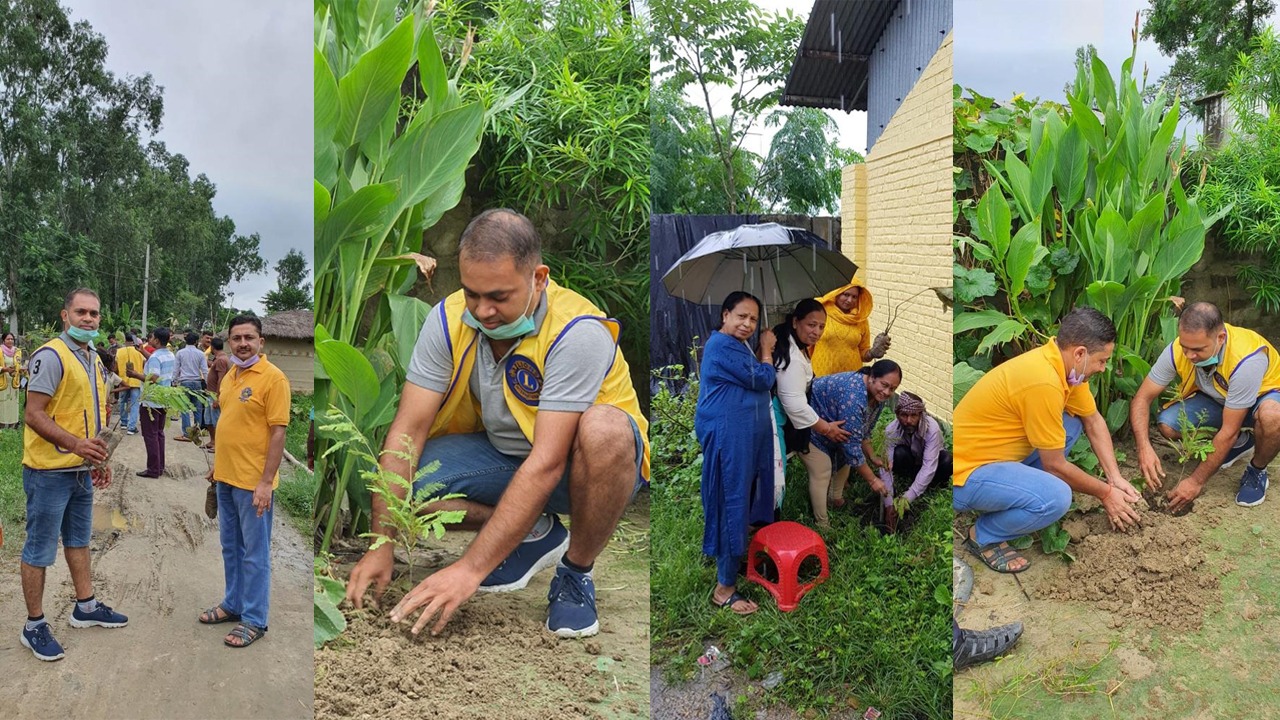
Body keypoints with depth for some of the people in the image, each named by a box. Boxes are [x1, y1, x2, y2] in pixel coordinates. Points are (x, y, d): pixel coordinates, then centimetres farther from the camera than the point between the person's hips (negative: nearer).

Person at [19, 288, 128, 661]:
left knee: (78, 540, 19)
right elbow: (34, 414, -21)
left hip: (81, 470, 9)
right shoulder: (51, 356, -17)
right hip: (49, 472, -9)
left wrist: (97, 458, 19)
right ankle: (34, 626, 13)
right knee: (40, 550, 2)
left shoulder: (94, 360, 11)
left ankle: (86, 607, 32)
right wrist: (75, 444, -32)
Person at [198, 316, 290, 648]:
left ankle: (254, 620, 12)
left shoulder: (273, 378, -15)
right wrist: (218, 464, 19)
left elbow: (278, 432, -17)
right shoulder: (229, 376, 10)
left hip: (253, 481, -8)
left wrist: (266, 483, -20)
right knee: (230, 546, 19)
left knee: (254, 551, 2)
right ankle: (233, 604, 34)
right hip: (226, 478, 8)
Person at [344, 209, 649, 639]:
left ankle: (576, 570, -12)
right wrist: (381, 546, -23)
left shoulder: (578, 333, -30)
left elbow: (546, 466, -35)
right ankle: (534, 533, 3)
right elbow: (407, 431, -16)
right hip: (501, 452, 5)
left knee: (604, 431, -39)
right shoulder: (449, 319, -15)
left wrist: (470, 569, -37)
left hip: (574, 467, -4)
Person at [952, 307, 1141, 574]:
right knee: (1056, 497, -29)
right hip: (965, 474, -10)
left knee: (1071, 423, 10)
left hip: (995, 455, 10)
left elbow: (1094, 421, 13)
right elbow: (1055, 465, -17)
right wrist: (1105, 493, -2)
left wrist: (1116, 478, 4)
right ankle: (983, 536, -3)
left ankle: (1015, 497, 12)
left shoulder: (1064, 361, 0)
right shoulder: (1043, 382, -28)